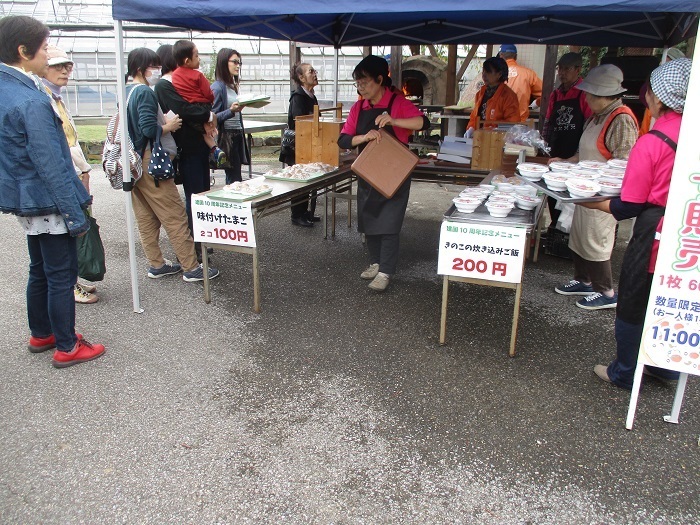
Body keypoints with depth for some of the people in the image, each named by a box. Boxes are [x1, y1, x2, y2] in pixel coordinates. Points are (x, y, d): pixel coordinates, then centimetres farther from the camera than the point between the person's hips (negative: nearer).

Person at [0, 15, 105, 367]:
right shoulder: (32, 101, -22)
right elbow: (51, 166, -23)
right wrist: (76, 215, -18)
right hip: (49, 204, -9)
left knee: (40, 271, 21)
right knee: (62, 276, 3)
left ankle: (41, 334, 36)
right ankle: (67, 348, 15)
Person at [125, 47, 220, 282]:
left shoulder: (125, 93, 14)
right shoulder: (145, 93, -13)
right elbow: (149, 129, -24)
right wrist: (169, 126, -7)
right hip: (149, 162, -10)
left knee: (145, 219, 13)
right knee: (175, 216, -5)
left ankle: (157, 265, 21)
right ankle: (191, 268, -1)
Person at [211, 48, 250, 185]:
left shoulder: (233, 85, 14)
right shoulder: (218, 87, -9)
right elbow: (213, 117, -15)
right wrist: (231, 111, -26)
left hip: (237, 136, 8)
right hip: (226, 137, -8)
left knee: (233, 178, 9)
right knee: (235, 180, -8)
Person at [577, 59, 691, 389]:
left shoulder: (651, 142, -19)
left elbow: (629, 206, -14)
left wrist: (593, 203, 0)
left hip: (655, 236, -6)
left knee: (633, 305, 11)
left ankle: (625, 373, 27)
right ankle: (665, 365, 39)